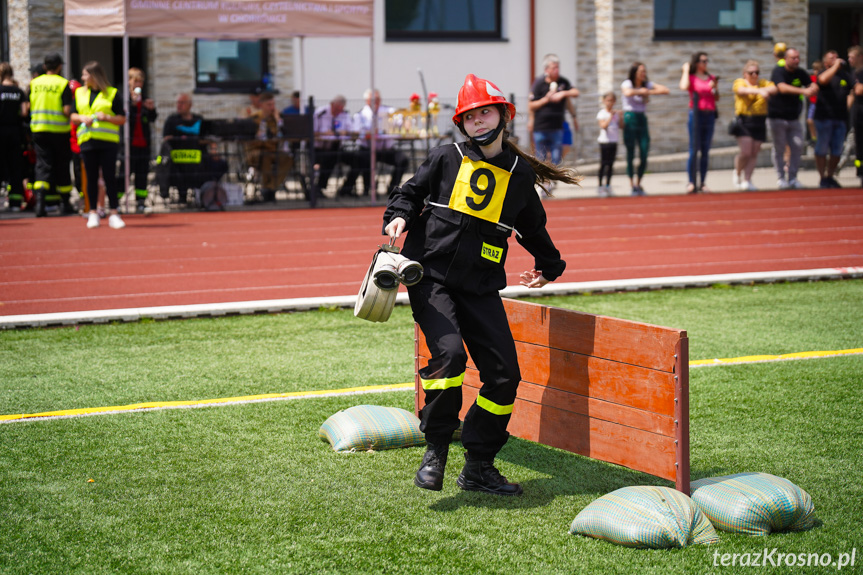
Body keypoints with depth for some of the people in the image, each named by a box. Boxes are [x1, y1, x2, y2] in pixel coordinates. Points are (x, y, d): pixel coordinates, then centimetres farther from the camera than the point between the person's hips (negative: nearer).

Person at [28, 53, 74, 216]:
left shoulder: (34, 83, 4)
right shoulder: (63, 83, -7)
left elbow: (27, 108, 5)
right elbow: (67, 110, -14)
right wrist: (69, 116, 7)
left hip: (38, 128, 2)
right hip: (59, 129, -2)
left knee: (42, 164, 1)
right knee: (62, 165, 10)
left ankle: (39, 198, -19)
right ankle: (65, 202, 20)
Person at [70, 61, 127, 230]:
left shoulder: (112, 94, 2)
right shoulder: (80, 93, 14)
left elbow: (122, 119, 2)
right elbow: (73, 115, 17)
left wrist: (107, 117, -14)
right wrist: (82, 118, -4)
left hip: (108, 141, -3)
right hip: (87, 140, 3)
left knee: (109, 177, -4)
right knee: (91, 178, 4)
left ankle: (113, 213, -1)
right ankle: (93, 213, 10)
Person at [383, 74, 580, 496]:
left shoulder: (521, 174, 11)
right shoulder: (447, 159, 4)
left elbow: (532, 227, 28)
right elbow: (410, 192, 13)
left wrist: (549, 266, 41)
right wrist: (399, 216, -8)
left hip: (481, 286, 3)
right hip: (431, 275, -3)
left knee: (504, 375, -5)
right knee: (449, 354, -24)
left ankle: (478, 468, 9)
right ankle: (436, 450, -5)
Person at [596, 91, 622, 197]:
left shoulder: (616, 113, 10)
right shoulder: (602, 113, -6)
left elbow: (621, 127, 9)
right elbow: (603, 126, -20)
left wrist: (621, 117, -6)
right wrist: (611, 116, -20)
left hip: (614, 141, 5)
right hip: (605, 141, -5)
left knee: (611, 164, 8)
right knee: (603, 164, -4)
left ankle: (608, 186, 15)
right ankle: (600, 186, 2)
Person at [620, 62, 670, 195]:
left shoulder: (647, 85, 11)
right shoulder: (627, 84, -3)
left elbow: (666, 90, 1)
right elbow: (628, 92, -27)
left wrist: (649, 92, -7)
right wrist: (641, 91, -11)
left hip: (642, 119, 4)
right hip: (630, 119, -4)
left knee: (644, 155, -3)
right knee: (630, 154, -6)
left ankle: (638, 183, 12)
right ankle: (632, 186, -1)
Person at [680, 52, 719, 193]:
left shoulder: (711, 78, 14)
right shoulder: (691, 77, 1)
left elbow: (717, 98, 16)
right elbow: (684, 86, -22)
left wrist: (715, 88, -4)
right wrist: (686, 70, -8)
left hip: (710, 115, 5)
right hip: (696, 114, -5)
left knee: (706, 150, 5)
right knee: (694, 150, -6)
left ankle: (703, 183, 8)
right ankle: (691, 183, -5)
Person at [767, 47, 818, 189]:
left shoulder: (801, 73, 7)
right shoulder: (778, 72, -10)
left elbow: (813, 86, -1)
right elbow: (782, 88, -27)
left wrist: (812, 89, -27)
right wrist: (803, 91, -38)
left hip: (794, 118, 5)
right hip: (777, 117, -5)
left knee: (797, 146, 0)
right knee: (779, 148, -2)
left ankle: (792, 178, 9)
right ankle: (781, 178, 8)